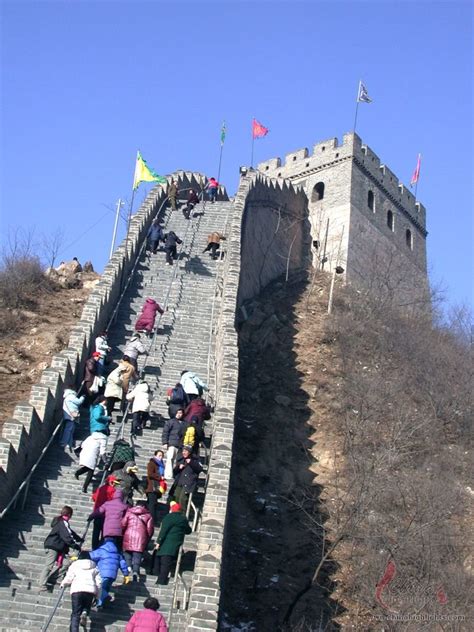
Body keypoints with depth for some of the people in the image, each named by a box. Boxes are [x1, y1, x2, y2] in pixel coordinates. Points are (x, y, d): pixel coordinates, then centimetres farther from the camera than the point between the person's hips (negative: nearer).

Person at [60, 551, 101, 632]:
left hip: (77, 589, -1)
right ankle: (85, 613, -10)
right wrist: (97, 595, 18)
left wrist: (63, 584, 25)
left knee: (75, 614, 2)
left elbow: (69, 578, 5)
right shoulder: (94, 567, 20)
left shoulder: (74, 565, 14)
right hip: (90, 590, 1)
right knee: (87, 606, 24)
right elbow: (99, 582, 12)